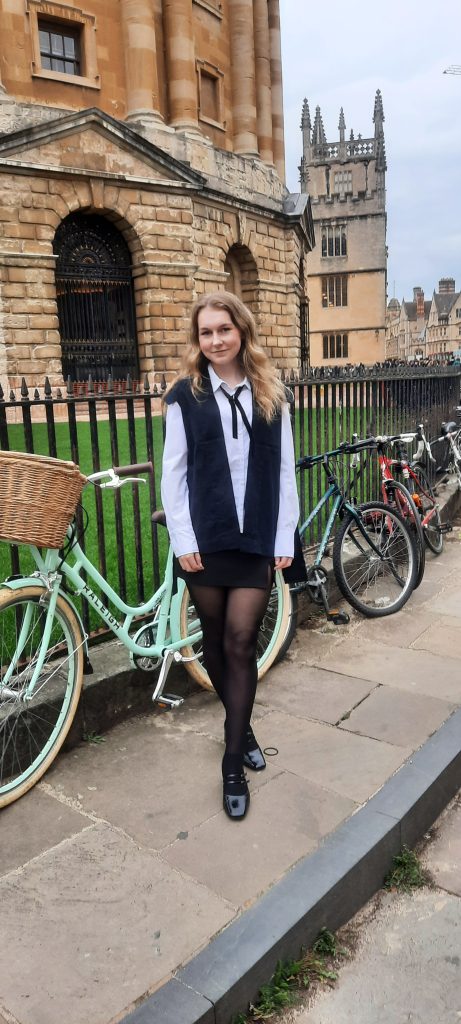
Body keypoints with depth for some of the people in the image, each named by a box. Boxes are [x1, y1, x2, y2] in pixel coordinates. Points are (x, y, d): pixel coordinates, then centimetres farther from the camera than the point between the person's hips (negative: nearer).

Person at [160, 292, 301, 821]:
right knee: (216, 643, 11)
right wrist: (183, 540, -7)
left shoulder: (271, 394, 5)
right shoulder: (185, 394, 0)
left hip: (258, 538, 0)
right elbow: (173, 473, -1)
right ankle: (242, 727, 35)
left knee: (240, 644, -2)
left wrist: (285, 539, 0)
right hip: (205, 539, 0)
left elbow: (284, 471, 4)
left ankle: (233, 763, 10)